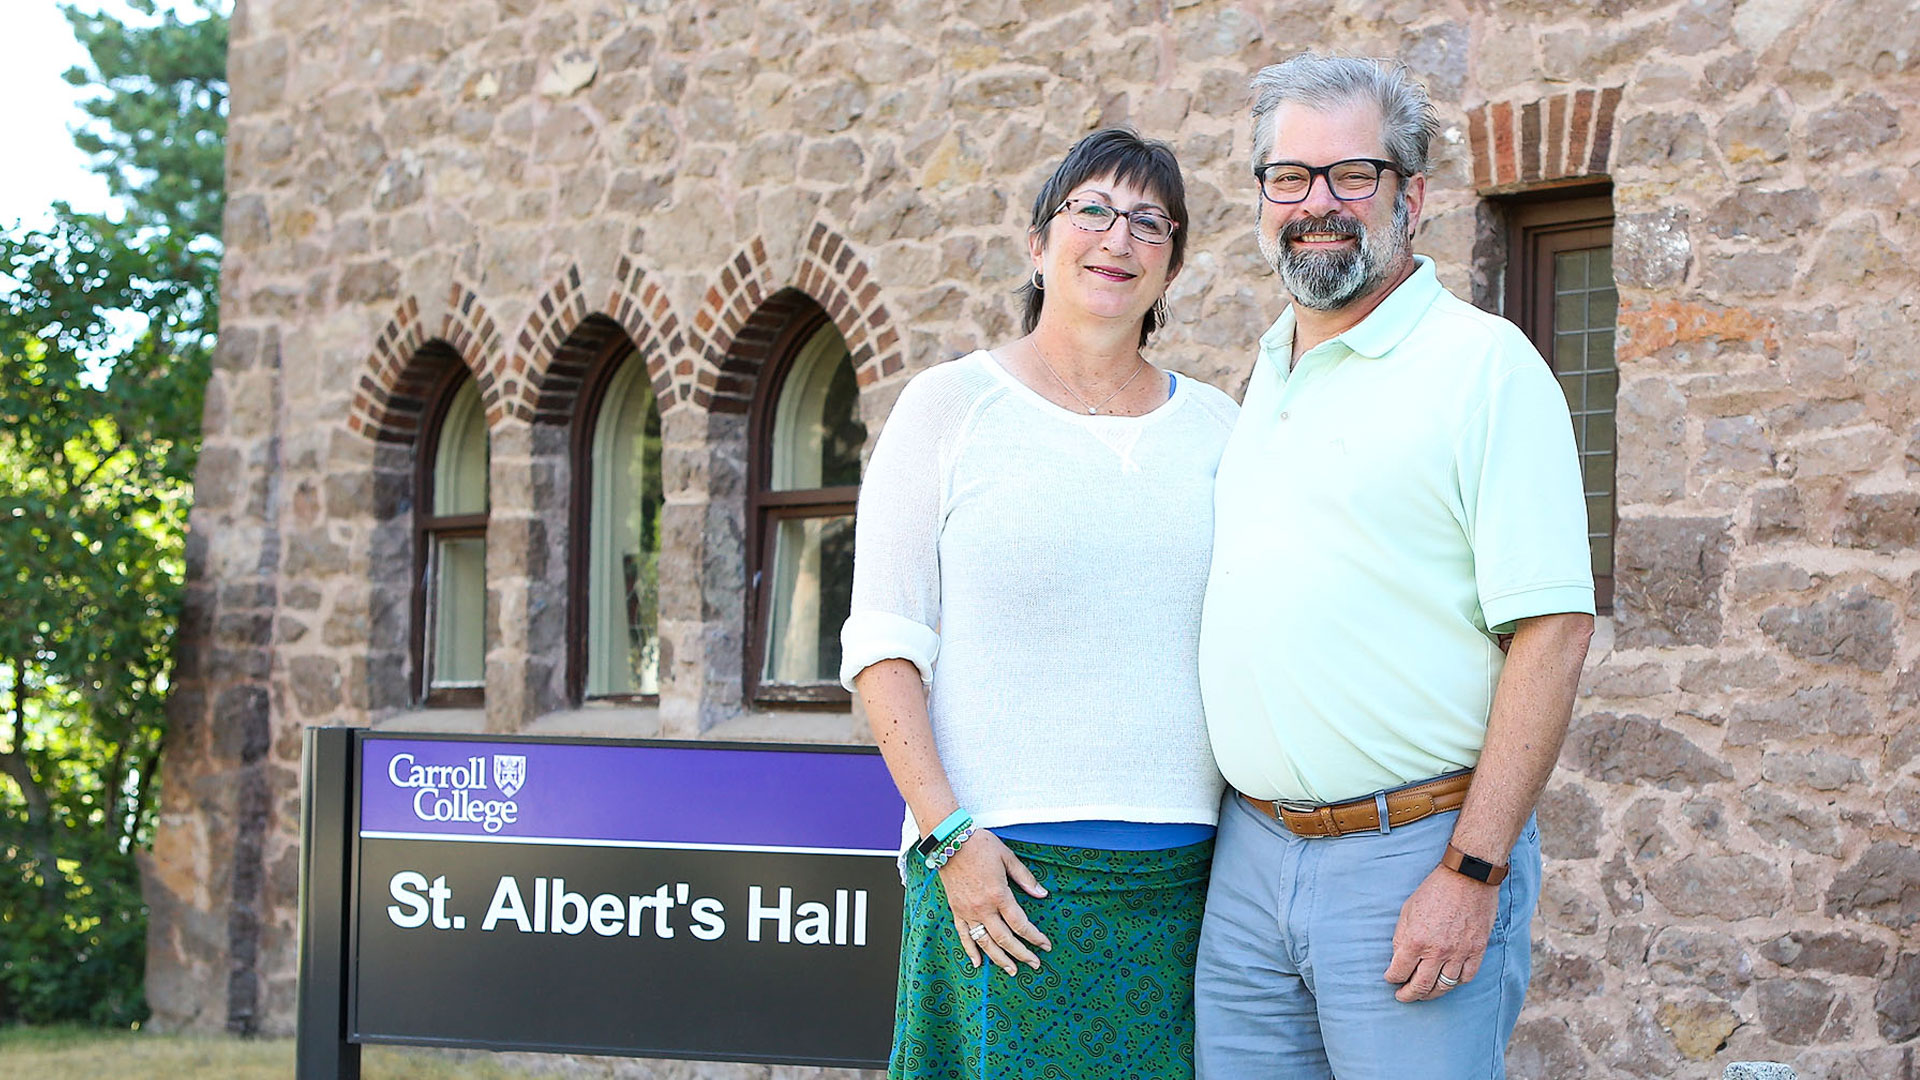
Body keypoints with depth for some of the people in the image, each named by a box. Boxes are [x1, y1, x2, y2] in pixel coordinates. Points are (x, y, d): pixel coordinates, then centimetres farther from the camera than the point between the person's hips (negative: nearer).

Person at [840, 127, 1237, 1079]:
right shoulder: (953, 404, 3)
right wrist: (947, 835, -12)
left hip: (1186, 877, 3)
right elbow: (883, 644, -2)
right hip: (1003, 868, -3)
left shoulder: (1215, 428, 13)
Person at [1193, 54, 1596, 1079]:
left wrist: (1472, 872, -19)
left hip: (1416, 855, -6)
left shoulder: (1485, 362, -8)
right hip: (1249, 851, 7)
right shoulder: (1265, 376, 15)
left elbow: (1551, 632, -14)